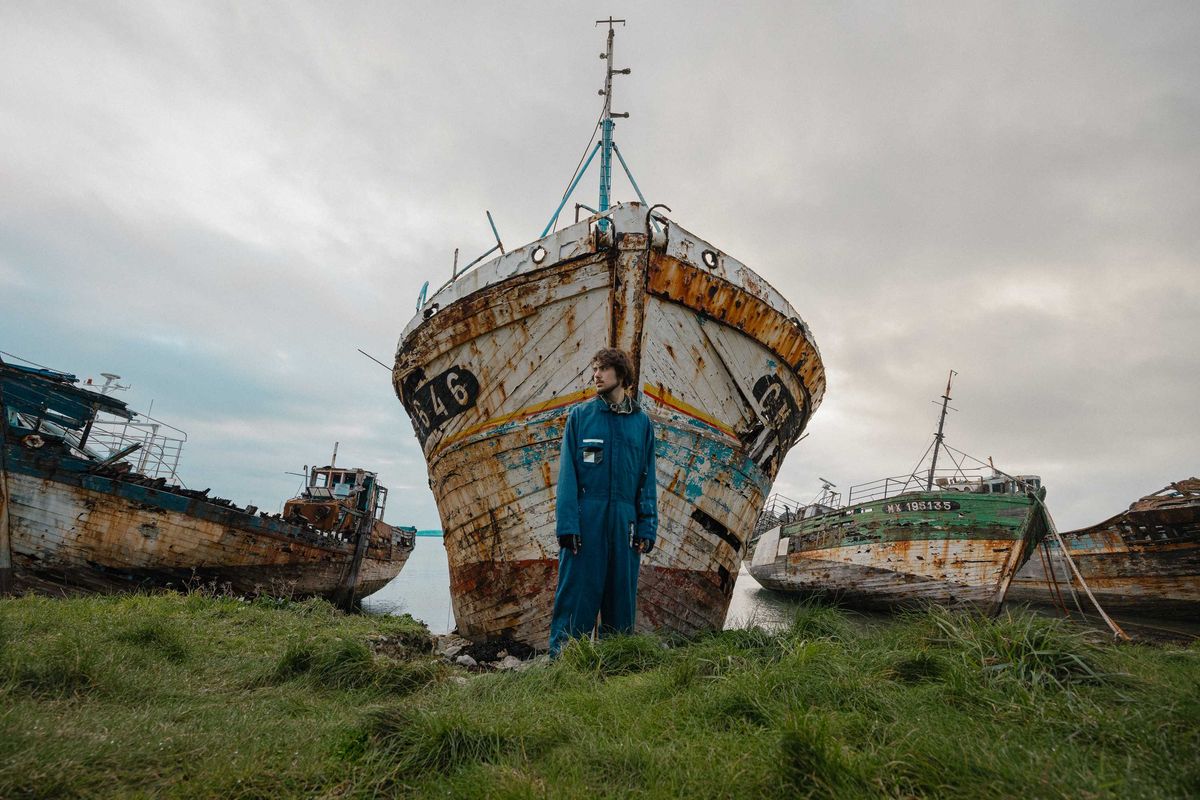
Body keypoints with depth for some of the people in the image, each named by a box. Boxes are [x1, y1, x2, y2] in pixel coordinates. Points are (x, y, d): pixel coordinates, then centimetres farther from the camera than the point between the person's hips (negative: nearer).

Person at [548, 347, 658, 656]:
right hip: (585, 518, -2)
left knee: (621, 596, 11)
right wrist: (566, 523, -10)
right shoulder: (579, 415, 5)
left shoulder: (642, 422, 11)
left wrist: (648, 528, 3)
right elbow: (567, 473, -1)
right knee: (576, 595, 0)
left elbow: (647, 480, 10)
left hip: (624, 521, 3)